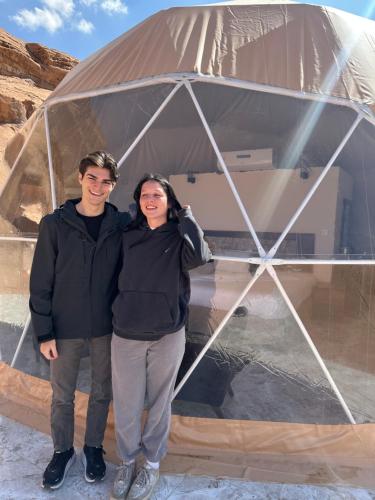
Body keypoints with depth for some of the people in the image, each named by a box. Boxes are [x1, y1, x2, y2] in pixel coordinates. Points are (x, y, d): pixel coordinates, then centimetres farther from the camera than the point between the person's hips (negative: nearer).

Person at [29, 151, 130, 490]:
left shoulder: (122, 224, -6)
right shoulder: (55, 224, -8)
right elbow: (41, 283, -5)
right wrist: (44, 333, -6)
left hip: (106, 328, 1)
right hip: (65, 329, 0)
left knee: (101, 392, 17)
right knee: (62, 396, 16)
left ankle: (94, 447, 41)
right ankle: (63, 451, 41)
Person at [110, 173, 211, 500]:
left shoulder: (179, 237, -4)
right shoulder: (128, 236, 2)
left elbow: (200, 256, -26)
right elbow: (115, 278, 8)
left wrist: (186, 216, -15)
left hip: (167, 336, -1)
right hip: (126, 335, 2)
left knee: (159, 403, 15)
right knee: (126, 405, 13)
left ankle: (152, 464, 37)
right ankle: (127, 460, 38)